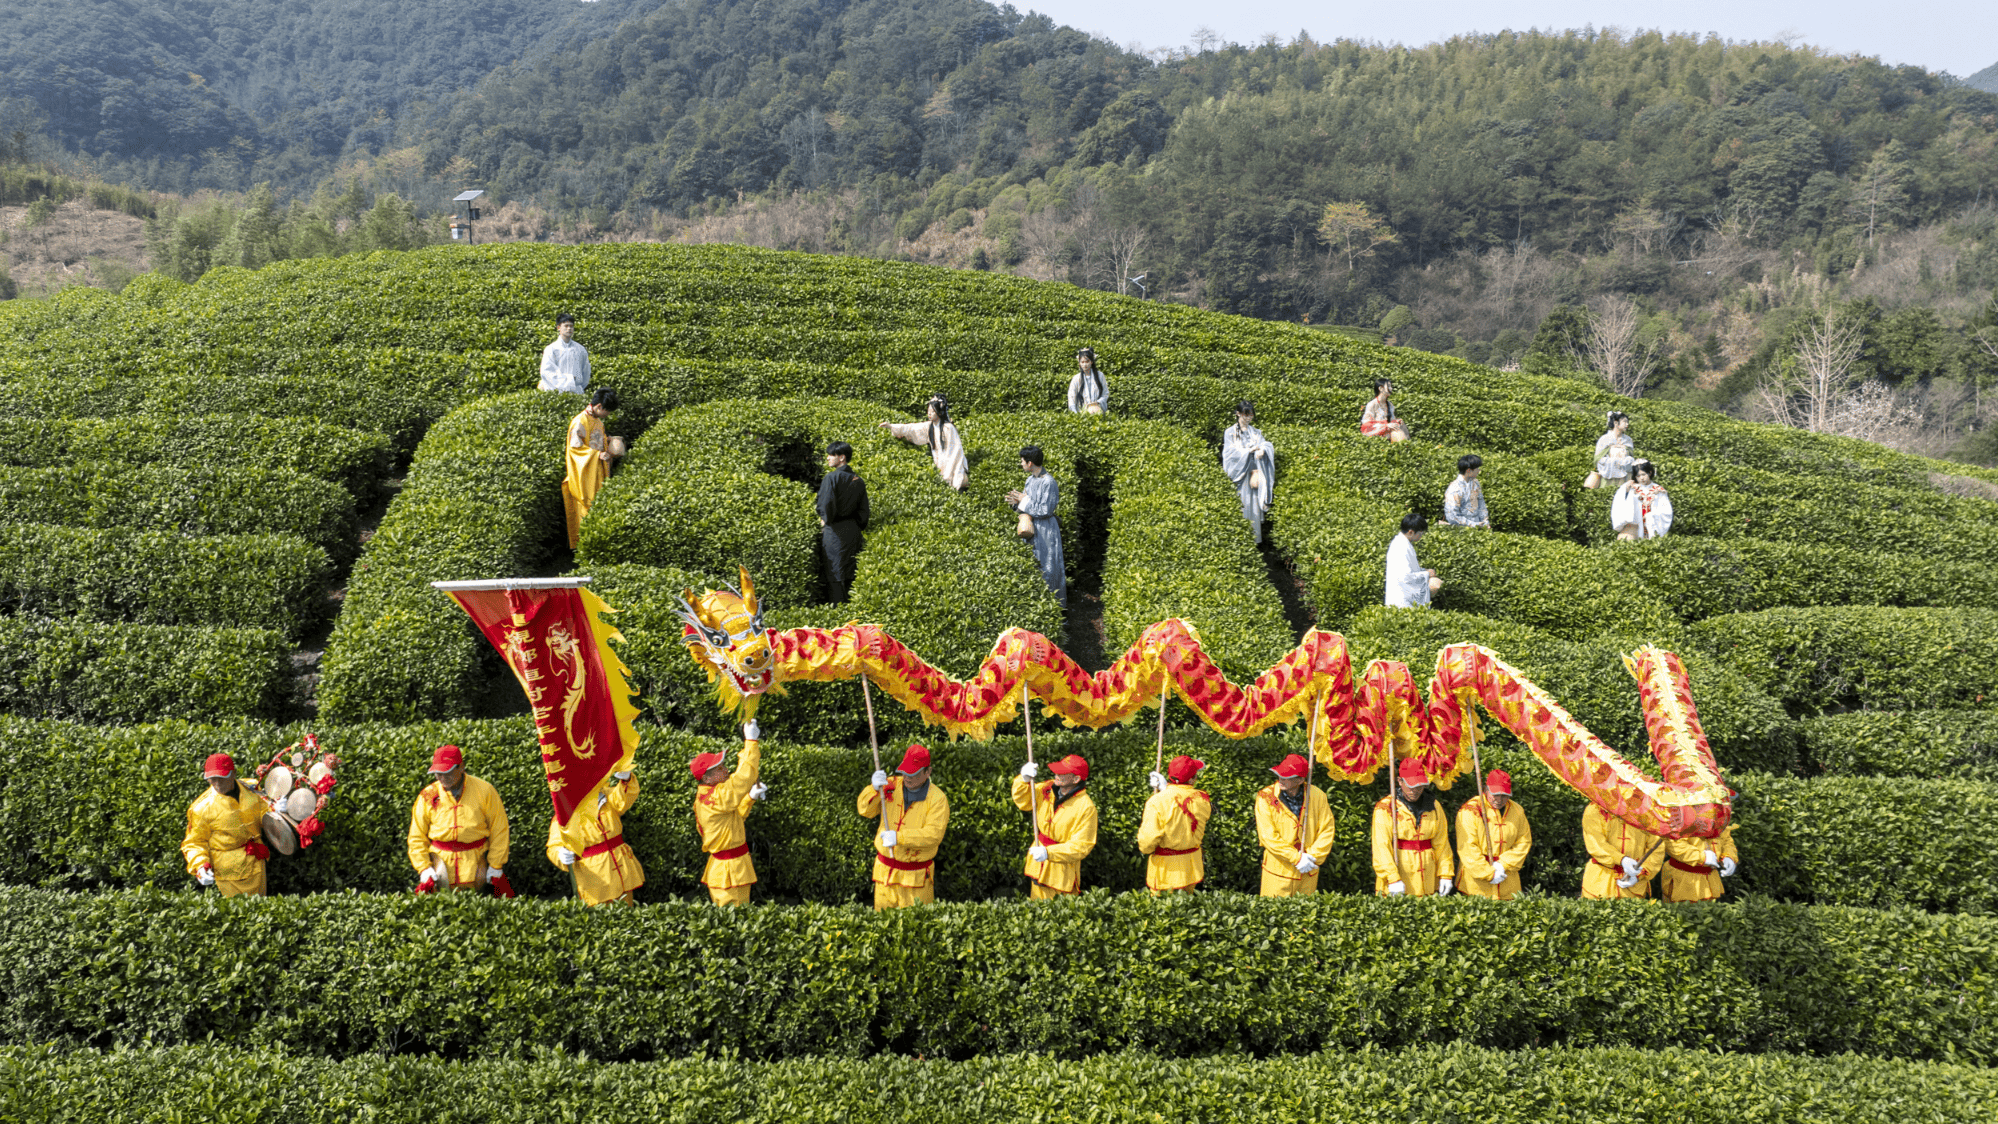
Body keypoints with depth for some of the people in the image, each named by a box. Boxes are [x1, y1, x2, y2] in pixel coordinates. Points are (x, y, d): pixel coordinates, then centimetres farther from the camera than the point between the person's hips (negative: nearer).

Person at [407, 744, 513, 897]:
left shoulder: (484, 791, -6)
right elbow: (416, 838, 5)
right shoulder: (427, 796, -2)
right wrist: (425, 870, -3)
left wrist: (496, 867, -4)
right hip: (441, 860, 1)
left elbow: (499, 831, -2)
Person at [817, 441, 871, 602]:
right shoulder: (858, 481, 9)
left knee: (835, 572, -3)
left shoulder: (831, 478, -11)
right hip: (853, 531, 6)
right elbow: (864, 510, 9)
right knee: (850, 574, 12)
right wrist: (859, 527, 17)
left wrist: (826, 521, -3)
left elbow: (826, 504, -19)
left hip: (835, 530, -6)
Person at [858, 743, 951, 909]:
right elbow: (865, 810, -1)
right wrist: (874, 788, -20)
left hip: (916, 876, -3)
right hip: (885, 870, 3)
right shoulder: (891, 786, 3)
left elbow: (933, 834, -18)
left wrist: (899, 837, -27)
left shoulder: (937, 799, -8)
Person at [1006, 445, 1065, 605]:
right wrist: (1017, 502, -8)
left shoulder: (1049, 483, -19)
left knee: (1046, 567, -1)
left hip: (1045, 530, -8)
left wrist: (1025, 500, -16)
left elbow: (1045, 511, -21)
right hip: (1032, 528, 8)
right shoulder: (1030, 479, 7)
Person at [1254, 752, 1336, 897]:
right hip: (1278, 872, -2)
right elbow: (1268, 836, -15)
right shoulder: (1266, 798, -11)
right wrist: (1296, 858, -17)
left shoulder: (1317, 795, -5)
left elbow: (1326, 831, 0)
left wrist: (1313, 857, -12)